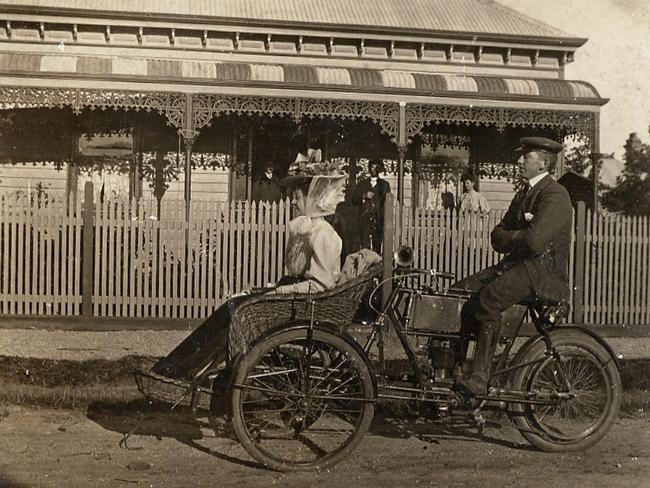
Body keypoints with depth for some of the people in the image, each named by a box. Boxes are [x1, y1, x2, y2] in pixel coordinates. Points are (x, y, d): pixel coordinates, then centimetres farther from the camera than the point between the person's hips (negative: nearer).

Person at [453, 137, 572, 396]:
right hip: (517, 264, 9)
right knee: (458, 292, -6)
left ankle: (479, 380, -28)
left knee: (488, 298, -32)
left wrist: (508, 237, -5)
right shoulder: (523, 194, 21)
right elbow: (497, 236, 15)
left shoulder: (555, 195, -11)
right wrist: (518, 238, -7)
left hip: (545, 272, -9)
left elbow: (533, 241, -25)